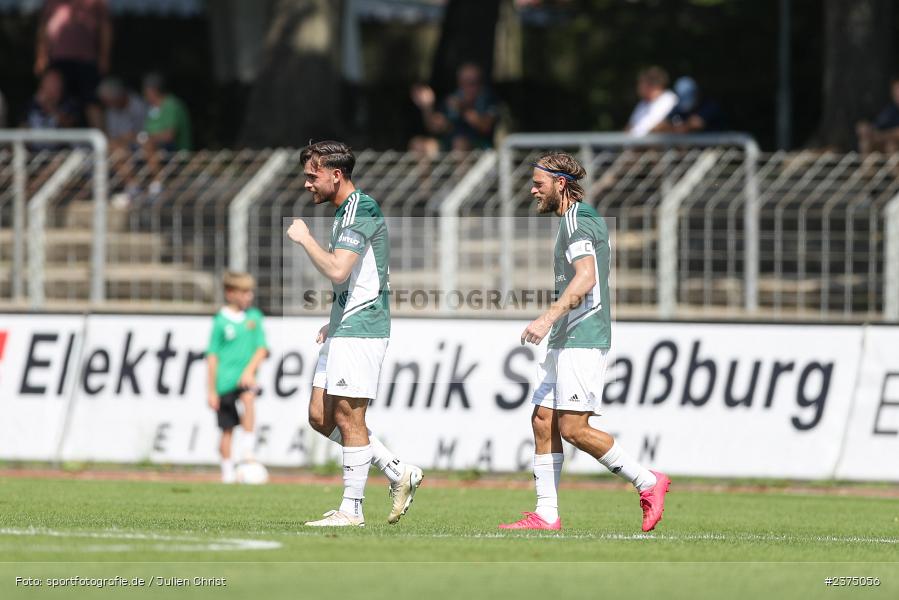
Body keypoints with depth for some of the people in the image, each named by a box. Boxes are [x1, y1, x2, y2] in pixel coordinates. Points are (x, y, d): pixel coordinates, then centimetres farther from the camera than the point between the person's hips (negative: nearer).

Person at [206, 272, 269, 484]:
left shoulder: (254, 316, 7)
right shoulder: (221, 321, -3)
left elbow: (262, 348, 4)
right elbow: (212, 357, -2)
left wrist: (250, 369, -14)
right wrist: (212, 391, -4)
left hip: (245, 377, 2)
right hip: (225, 380, -2)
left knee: (248, 397, -30)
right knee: (227, 429, 1)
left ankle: (247, 450, -27)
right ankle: (227, 472, 13)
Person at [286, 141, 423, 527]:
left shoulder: (361, 211, -14)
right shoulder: (344, 212, 18)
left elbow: (337, 271, -25)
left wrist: (304, 238, -12)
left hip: (360, 332, -10)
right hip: (343, 331, 10)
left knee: (348, 417, -7)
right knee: (321, 417, 9)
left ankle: (352, 509, -1)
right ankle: (398, 473, 14)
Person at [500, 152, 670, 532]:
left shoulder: (577, 222, -12)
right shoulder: (581, 220, 20)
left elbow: (585, 277, -27)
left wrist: (548, 318, -35)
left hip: (583, 340, -11)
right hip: (565, 341, 11)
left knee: (572, 428, -13)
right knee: (543, 422, 4)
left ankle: (647, 483, -2)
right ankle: (546, 515, 4)